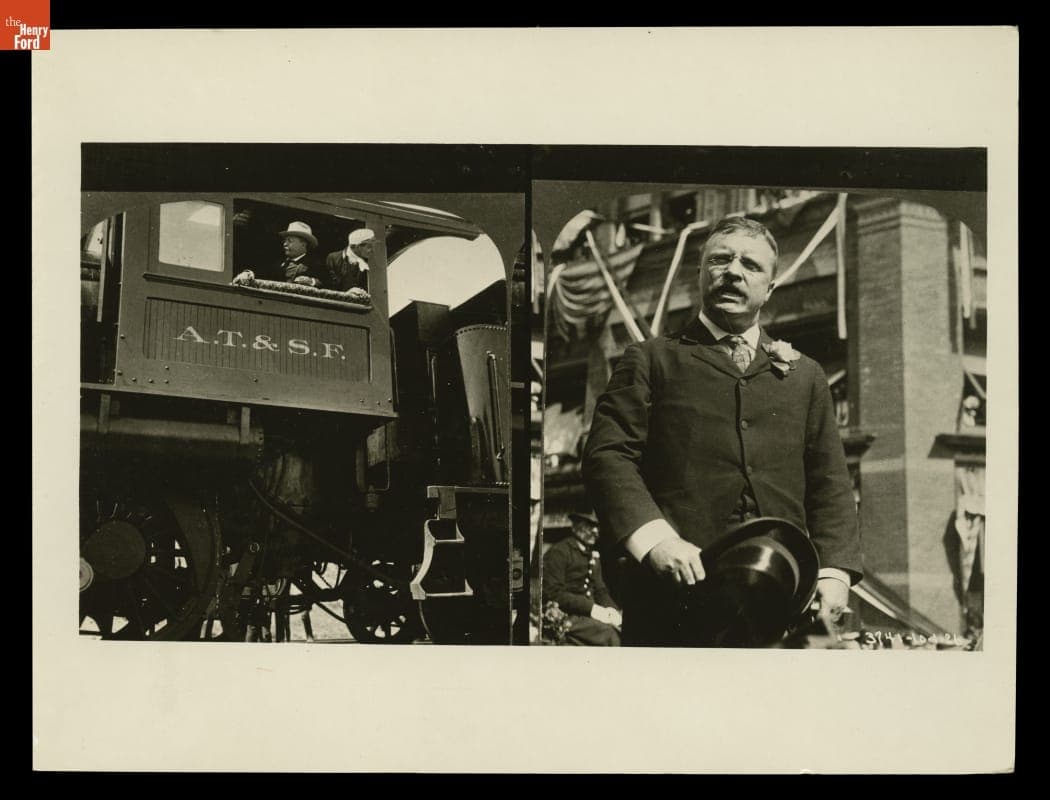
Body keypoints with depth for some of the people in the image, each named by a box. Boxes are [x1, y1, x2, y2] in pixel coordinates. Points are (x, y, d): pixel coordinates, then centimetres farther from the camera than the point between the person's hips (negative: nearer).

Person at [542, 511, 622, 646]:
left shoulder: (593, 556, 21)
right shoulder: (558, 552, -5)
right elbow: (554, 593, -15)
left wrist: (611, 609, -2)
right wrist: (591, 608, -20)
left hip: (590, 614, 8)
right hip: (565, 617, -8)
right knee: (610, 633, -31)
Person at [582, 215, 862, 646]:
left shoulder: (805, 375, 24)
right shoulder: (651, 360, 13)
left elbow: (829, 483, 18)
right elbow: (607, 454, 1)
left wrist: (834, 571, 2)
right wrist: (653, 538, -16)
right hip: (676, 590, -2)